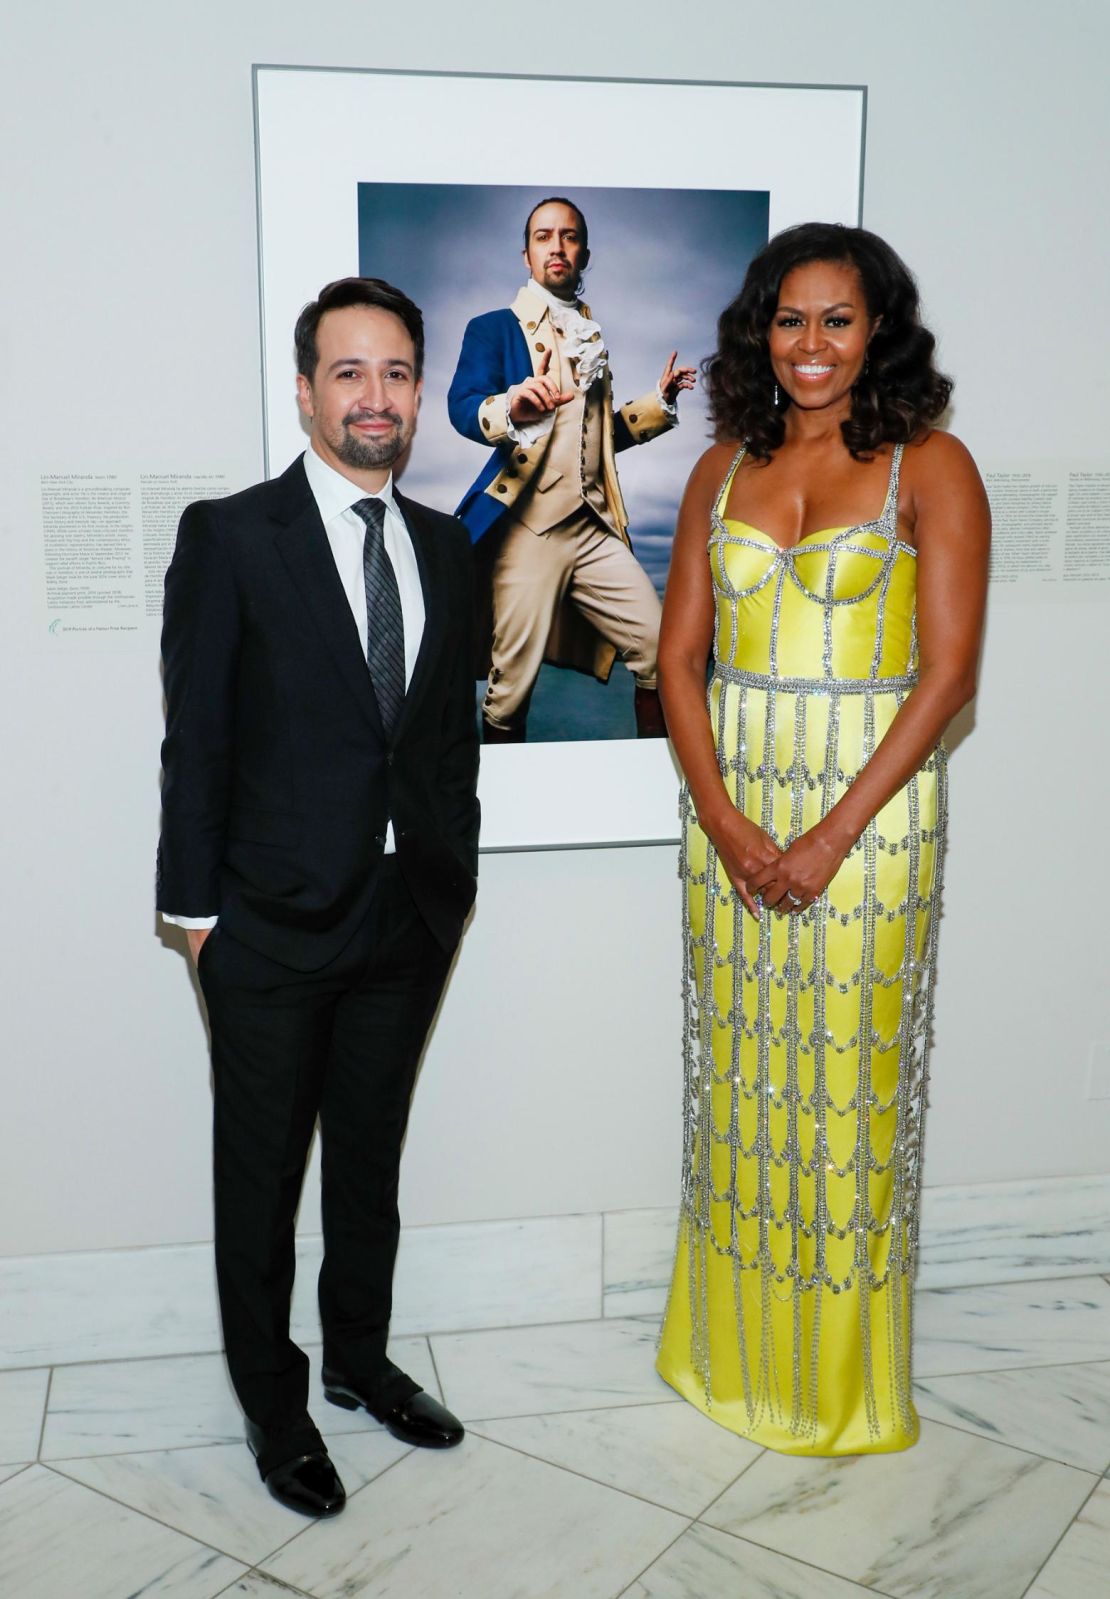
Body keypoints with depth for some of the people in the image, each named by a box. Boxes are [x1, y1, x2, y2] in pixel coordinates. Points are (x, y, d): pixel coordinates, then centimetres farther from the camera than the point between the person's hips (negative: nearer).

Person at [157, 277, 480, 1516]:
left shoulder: (444, 545, 7)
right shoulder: (229, 537, -9)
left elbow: (454, 728, 11)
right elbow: (195, 738, -9)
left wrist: (455, 877, 9)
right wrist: (194, 907, -9)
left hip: (409, 923, 5)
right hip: (274, 921, -4)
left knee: (372, 1160, 20)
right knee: (261, 1179, 11)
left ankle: (358, 1358, 41)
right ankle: (272, 1404, 30)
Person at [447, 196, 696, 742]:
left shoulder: (592, 338, 19)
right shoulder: (494, 328, 2)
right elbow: (462, 406, -16)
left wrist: (659, 401, 15)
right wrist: (511, 408, -38)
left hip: (595, 530, 5)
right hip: (527, 530, -5)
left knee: (660, 647, -3)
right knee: (513, 685, -1)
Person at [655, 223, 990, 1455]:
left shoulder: (930, 467, -3)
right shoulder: (723, 470, 8)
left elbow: (948, 672, -10)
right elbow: (679, 658, 5)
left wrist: (831, 835, -15)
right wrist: (723, 818, -8)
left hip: (869, 808, -3)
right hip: (728, 807, 4)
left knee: (847, 1080, 4)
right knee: (737, 1072, 12)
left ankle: (842, 1383, 25)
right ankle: (732, 1350, 32)